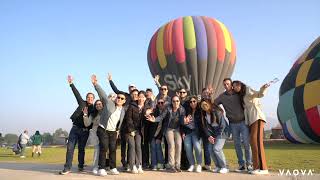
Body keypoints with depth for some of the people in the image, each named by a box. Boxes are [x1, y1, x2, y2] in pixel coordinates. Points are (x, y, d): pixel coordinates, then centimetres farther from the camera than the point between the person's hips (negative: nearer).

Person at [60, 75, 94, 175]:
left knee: (81, 149, 7)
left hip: (85, 131, -1)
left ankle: (80, 167, 19)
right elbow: (77, 94, -1)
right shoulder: (82, 103, 6)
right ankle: (67, 168, -3)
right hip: (75, 128, 1)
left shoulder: (94, 109, 3)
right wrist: (71, 84, -7)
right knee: (70, 147, -5)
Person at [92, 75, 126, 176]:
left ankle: (113, 168, 13)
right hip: (103, 129, -4)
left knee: (113, 149, 3)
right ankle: (101, 169, -4)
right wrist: (95, 84, -20)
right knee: (104, 148, -11)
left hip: (113, 132, 4)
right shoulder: (108, 103, -3)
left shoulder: (123, 110, 9)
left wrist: (118, 130, 11)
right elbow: (102, 93, -11)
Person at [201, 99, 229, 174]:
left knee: (216, 148, -18)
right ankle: (218, 166, 11)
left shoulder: (217, 112, -20)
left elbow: (222, 125, -17)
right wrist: (209, 136, -11)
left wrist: (217, 136, -15)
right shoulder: (203, 114, -1)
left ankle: (224, 167, -2)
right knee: (210, 149, -4)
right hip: (213, 133, 7)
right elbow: (205, 126, 1)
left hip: (221, 132, -6)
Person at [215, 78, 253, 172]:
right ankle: (241, 165, 15)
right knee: (237, 145, 6)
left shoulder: (239, 93, 1)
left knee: (247, 143, -2)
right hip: (233, 124, 2)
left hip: (243, 122, -1)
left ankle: (249, 164, 8)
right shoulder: (222, 96, 4)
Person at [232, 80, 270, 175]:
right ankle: (257, 167, -4)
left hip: (257, 117, -8)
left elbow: (259, 94, -13)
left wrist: (263, 89, -36)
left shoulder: (248, 89, 3)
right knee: (253, 142, -2)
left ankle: (263, 168, -20)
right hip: (251, 120, 8)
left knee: (256, 141, -17)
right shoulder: (241, 96, 24)